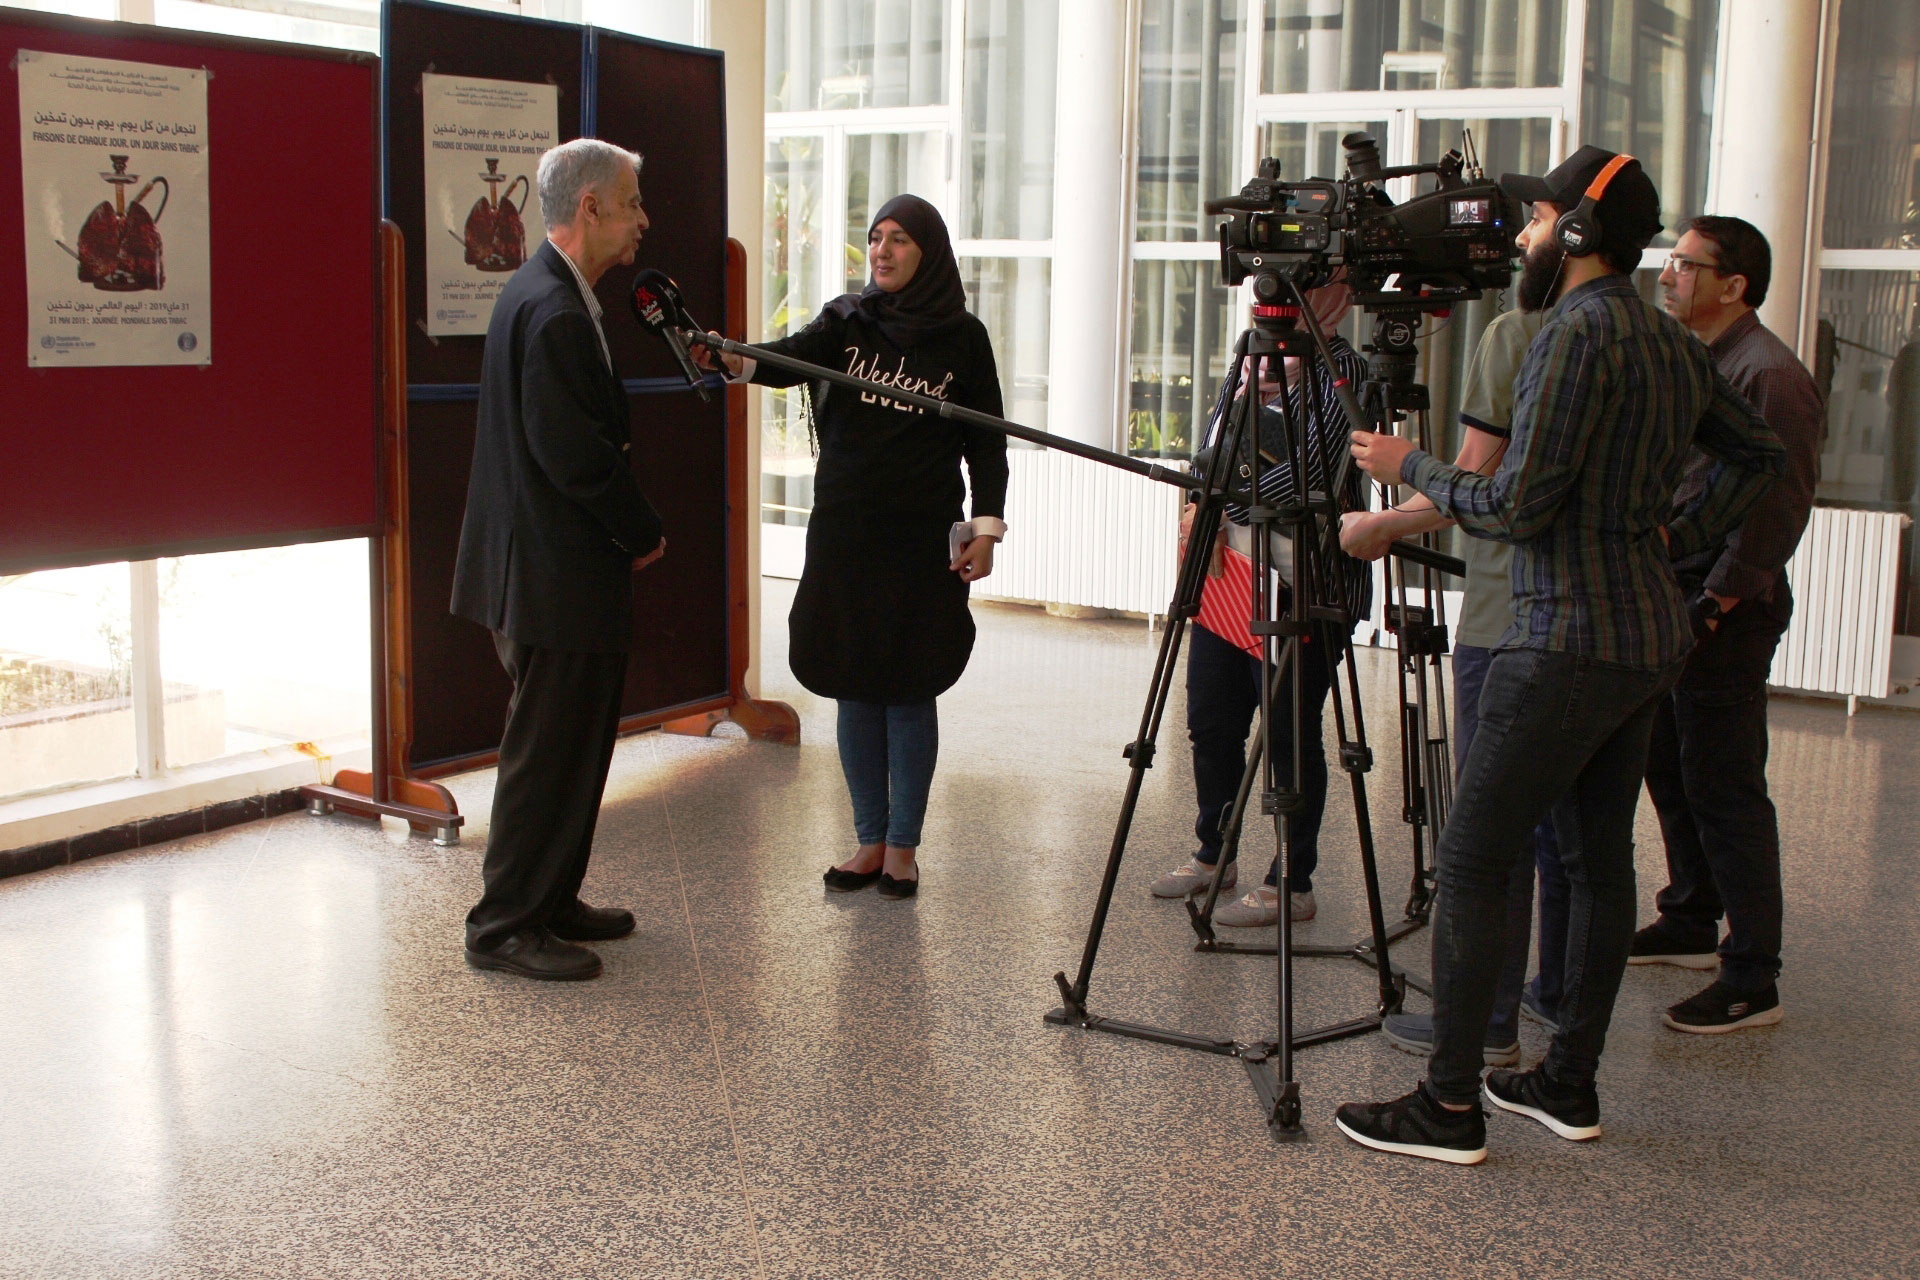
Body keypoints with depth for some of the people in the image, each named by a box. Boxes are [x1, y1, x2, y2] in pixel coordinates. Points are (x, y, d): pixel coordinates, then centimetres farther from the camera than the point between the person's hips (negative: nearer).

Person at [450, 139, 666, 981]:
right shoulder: (556, 313, -20)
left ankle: (550, 902, 29)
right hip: (558, 575, -11)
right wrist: (644, 533, -10)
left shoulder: (539, 295, 13)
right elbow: (576, 453, -23)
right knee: (547, 750, -1)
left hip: (543, 568, 11)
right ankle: (505, 926, 10)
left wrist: (630, 530, 11)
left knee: (574, 744, 18)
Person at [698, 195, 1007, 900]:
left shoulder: (962, 337, 1)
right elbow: (790, 358, -14)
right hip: (843, 531, 3)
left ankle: (903, 844, 16)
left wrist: (986, 527, -5)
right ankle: (871, 838, 21)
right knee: (854, 688, 8)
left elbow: (986, 441, 4)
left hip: (923, 537, -2)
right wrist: (735, 359, -34)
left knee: (909, 690, 2)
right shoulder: (847, 320, 5)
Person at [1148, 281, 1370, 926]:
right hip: (1226, 573, 8)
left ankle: (1292, 885, 11)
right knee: (1210, 722, 15)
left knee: (1291, 737, -1)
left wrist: (1220, 508, -17)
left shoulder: (1343, 372, -9)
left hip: (1297, 585, -8)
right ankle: (1212, 854, 32)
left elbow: (1309, 468, -20)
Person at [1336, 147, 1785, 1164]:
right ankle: (1570, 1083, 23)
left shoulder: (1578, 334, -15)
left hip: (1570, 642, -10)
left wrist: (1409, 467, -4)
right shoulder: (1674, 345, 13)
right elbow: (1758, 454, 25)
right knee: (1599, 857, 14)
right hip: (1651, 635, 10)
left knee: (1470, 861, -5)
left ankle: (1450, 1106, -2)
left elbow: (1517, 507, -18)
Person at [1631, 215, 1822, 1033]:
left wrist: (1715, 603, -19)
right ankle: (1690, 923, 31)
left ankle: (1753, 980, -1)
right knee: (1670, 770, 16)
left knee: (1723, 787, -7)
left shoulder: (1768, 375, -14)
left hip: (1725, 613, -9)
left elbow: (1778, 506, -19)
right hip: (1670, 597, 9)